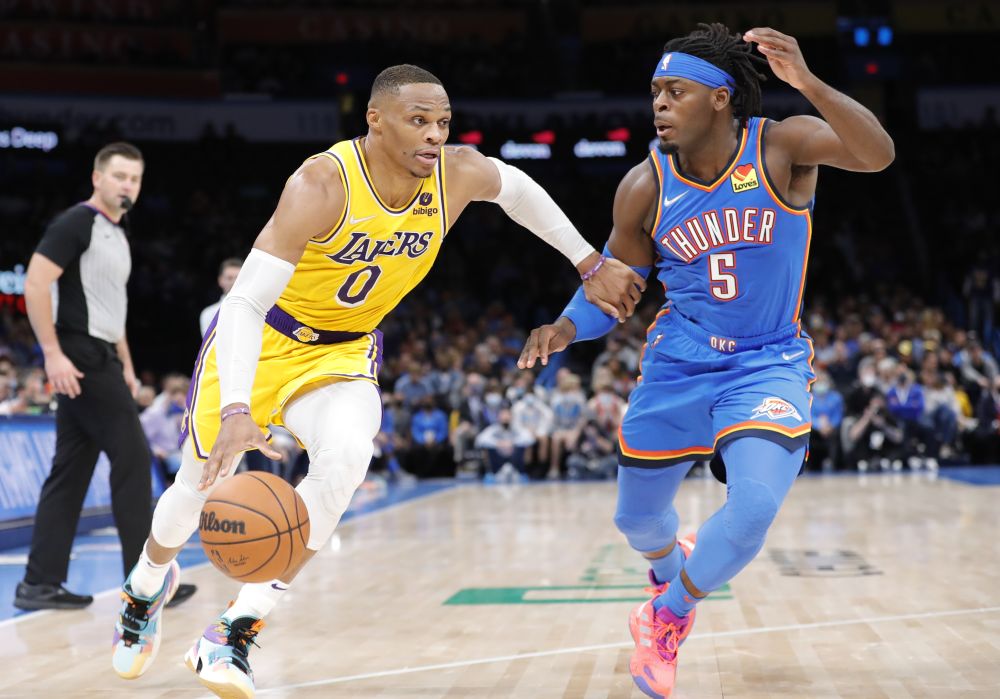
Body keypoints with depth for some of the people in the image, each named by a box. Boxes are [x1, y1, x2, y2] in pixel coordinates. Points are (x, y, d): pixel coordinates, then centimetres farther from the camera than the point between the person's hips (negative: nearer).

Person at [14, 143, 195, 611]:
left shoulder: (118, 234, 18)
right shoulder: (77, 222, -10)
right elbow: (36, 283, -18)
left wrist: (126, 365, 21)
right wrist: (53, 353, -23)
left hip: (100, 360, 9)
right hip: (82, 359, -9)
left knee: (70, 472, 8)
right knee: (133, 460, -7)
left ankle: (40, 584, 11)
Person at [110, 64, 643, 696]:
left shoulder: (459, 175, -16)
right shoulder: (324, 183, -31)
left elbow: (518, 188, 9)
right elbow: (245, 302, -36)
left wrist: (591, 265, 11)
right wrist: (237, 412, -48)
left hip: (343, 352, 3)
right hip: (260, 336, -3)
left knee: (346, 459, -28)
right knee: (200, 488, 8)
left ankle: (235, 633, -16)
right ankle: (148, 586, 46)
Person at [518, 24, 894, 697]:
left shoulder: (781, 147, -15)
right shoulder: (644, 187, -8)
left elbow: (877, 154, -32)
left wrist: (808, 83, -46)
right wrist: (567, 328, -15)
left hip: (770, 363, -2)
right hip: (679, 363, 3)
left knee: (756, 508, -24)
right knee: (637, 518, 13)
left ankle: (667, 616, 7)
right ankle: (670, 568, 54)